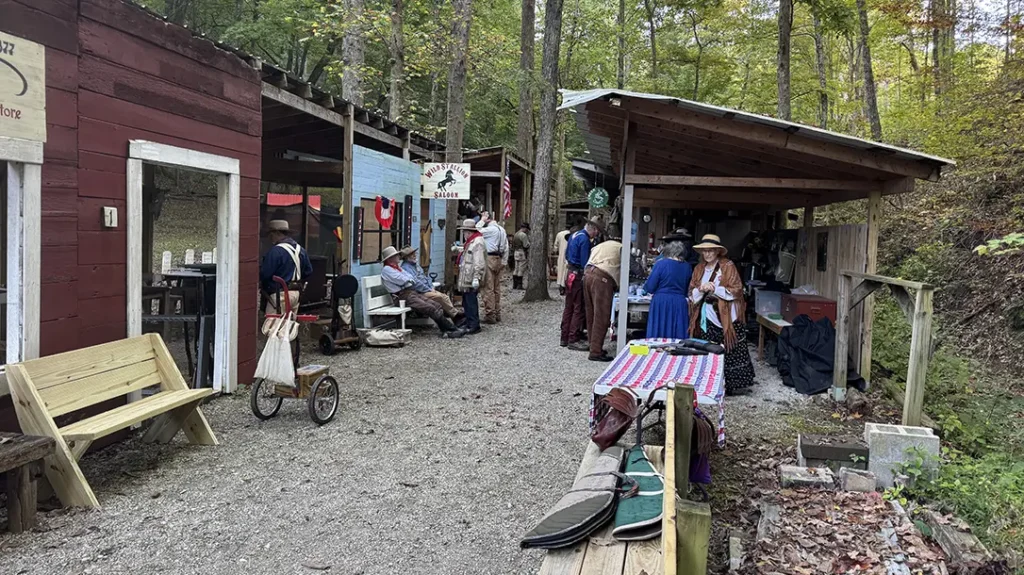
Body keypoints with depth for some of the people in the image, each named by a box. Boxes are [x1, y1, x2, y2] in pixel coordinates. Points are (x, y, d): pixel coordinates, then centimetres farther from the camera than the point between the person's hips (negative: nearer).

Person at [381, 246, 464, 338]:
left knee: (437, 305, -8)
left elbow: (412, 279, 18)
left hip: (413, 292, 9)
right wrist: (410, 279, 8)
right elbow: (403, 280, -11)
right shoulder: (386, 270, -3)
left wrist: (408, 279, -2)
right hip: (403, 296, -9)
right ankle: (452, 329, -17)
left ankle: (446, 330, -16)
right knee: (431, 308, -21)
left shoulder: (398, 267, 24)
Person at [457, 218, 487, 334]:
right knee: (466, 301, 17)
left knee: (471, 301, -8)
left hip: (471, 279, -11)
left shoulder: (477, 243, -17)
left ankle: (474, 326, -3)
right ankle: (468, 322, 27)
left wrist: (476, 278, -27)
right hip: (466, 278, 11)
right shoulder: (470, 242, 19)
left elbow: (479, 263, -23)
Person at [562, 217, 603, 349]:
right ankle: (573, 339, -2)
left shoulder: (574, 235, 13)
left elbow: (566, 255, 21)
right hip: (578, 275, -10)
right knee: (579, 308, -4)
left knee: (569, 307, 14)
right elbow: (585, 262, -18)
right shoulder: (585, 239, -16)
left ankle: (565, 338, 19)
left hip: (569, 273, 10)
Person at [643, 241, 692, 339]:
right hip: (680, 305, 4)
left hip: (661, 303, -4)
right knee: (678, 340, 7)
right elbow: (688, 291, 14)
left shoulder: (661, 264, -7)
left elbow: (649, 288, -7)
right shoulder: (687, 267, 6)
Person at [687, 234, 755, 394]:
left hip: (725, 318, -5)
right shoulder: (699, 269, 12)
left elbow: (736, 291, -10)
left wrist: (714, 288, -19)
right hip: (706, 318, 5)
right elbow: (692, 294, 8)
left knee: (729, 353, -3)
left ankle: (733, 384, 7)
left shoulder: (728, 266, -4)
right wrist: (701, 289, -13)